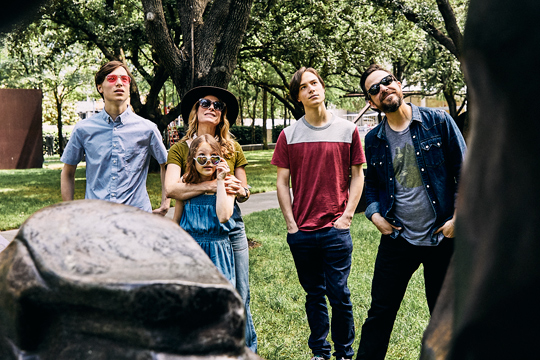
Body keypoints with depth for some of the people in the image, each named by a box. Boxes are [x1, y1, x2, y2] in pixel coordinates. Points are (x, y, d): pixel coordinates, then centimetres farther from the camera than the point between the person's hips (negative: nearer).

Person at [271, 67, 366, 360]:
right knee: (314, 295, 12)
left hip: (336, 229, -1)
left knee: (339, 295, 1)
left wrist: (347, 216, -4)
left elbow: (357, 176, 5)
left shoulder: (347, 130, 2)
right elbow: (282, 182, 5)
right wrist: (290, 223, -2)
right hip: (302, 232, 1)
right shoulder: (289, 135, 3)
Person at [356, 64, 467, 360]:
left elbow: (464, 170, -3)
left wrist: (459, 216, -10)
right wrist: (374, 213, 1)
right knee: (380, 312, 6)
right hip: (397, 238, 2)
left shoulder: (438, 122, -5)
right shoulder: (374, 139, 4)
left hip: (442, 237, -2)